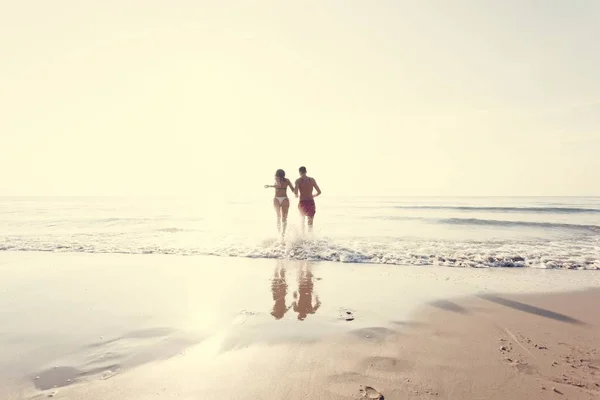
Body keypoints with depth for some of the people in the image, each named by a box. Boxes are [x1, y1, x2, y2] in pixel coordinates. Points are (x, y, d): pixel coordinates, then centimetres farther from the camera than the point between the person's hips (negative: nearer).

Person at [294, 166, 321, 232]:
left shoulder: (298, 180, -4)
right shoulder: (312, 180, 3)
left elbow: (295, 192, -19)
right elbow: (319, 192, 4)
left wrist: (296, 195, 5)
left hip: (302, 203, 0)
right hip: (311, 202, 0)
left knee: (302, 218, 30)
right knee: (310, 223, 1)